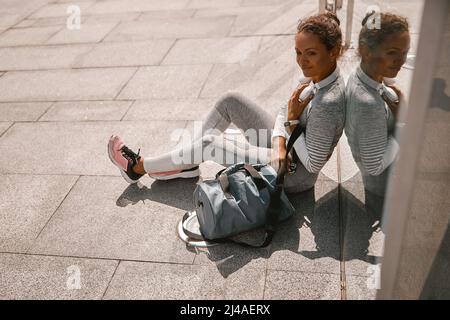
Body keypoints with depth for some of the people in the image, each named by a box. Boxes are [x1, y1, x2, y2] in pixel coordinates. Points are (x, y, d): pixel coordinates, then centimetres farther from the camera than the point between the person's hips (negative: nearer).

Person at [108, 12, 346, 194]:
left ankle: (138, 167, 10)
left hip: (294, 174, -8)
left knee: (210, 143, -12)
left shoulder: (328, 104, -34)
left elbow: (313, 164, -27)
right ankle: (187, 165, 10)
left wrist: (292, 121, -25)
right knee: (231, 101, -1)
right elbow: (284, 111, 0)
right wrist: (279, 144, -18)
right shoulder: (316, 75, -7)